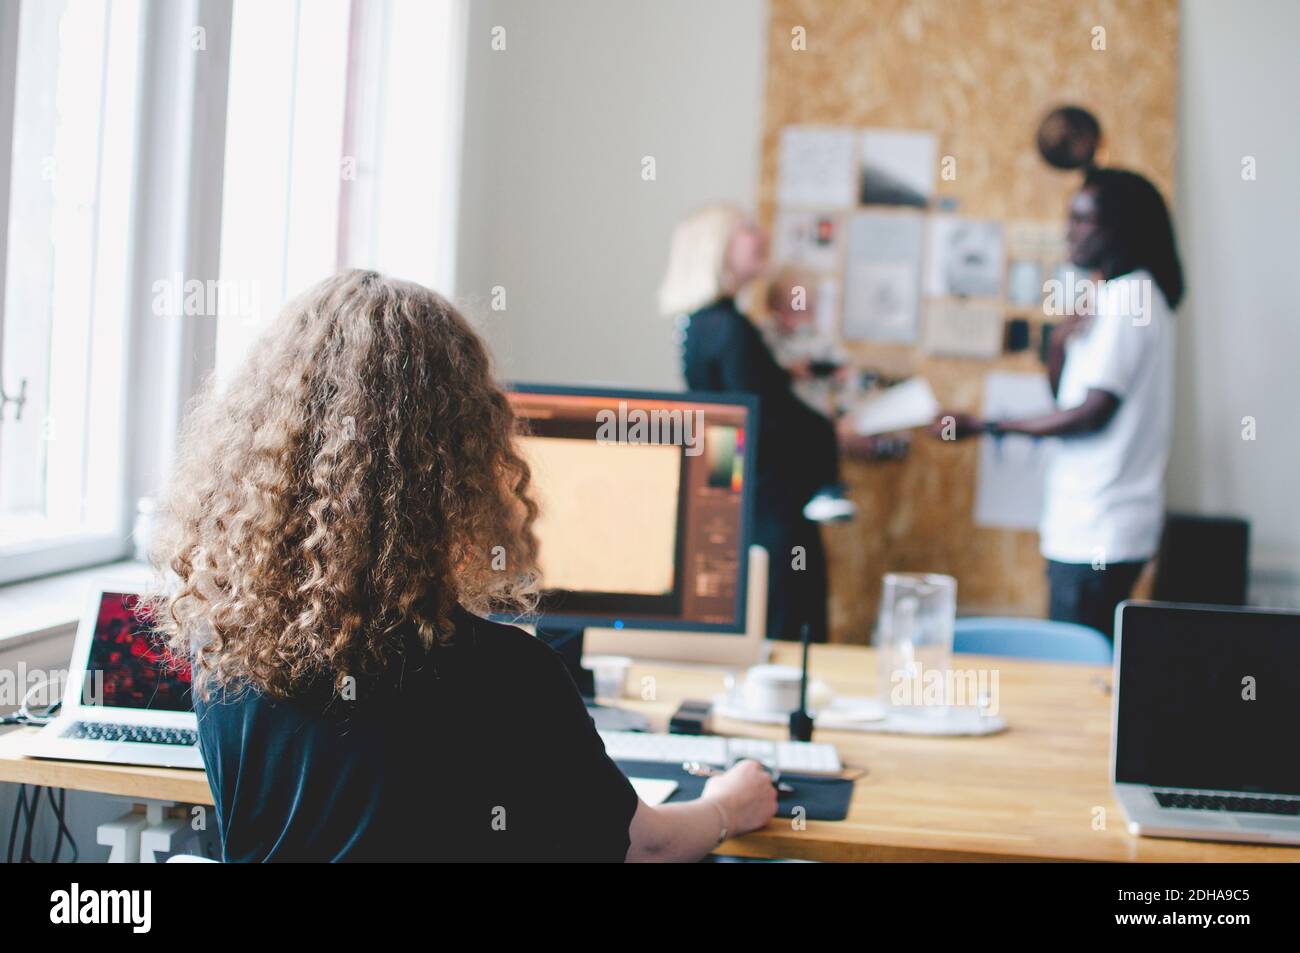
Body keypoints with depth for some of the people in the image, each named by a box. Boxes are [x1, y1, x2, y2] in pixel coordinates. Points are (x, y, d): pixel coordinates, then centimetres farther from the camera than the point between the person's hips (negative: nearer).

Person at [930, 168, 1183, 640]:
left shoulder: (1123, 298, -12)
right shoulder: (1136, 295, 18)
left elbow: (1094, 411, -18)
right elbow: (1068, 400, 18)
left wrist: (984, 426, -15)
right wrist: (1061, 341, -1)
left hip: (1096, 533, -10)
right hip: (1091, 525, 10)